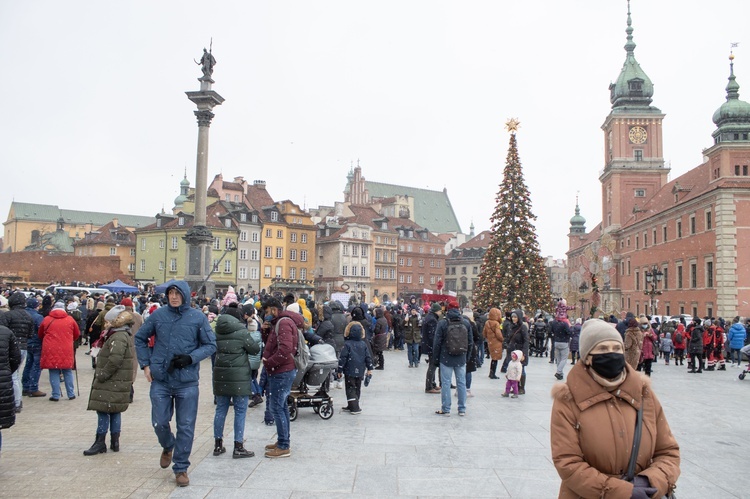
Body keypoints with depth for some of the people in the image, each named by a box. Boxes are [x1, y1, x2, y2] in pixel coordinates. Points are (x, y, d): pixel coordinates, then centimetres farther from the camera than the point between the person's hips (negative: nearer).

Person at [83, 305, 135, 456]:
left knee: (103, 410, -4)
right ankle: (115, 442, 19)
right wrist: (101, 375, 16)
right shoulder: (123, 335, 16)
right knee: (115, 411, 13)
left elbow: (115, 360, -28)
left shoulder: (118, 337, -18)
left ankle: (100, 442, 2)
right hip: (118, 382, 10)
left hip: (112, 383, -10)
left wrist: (102, 375, -19)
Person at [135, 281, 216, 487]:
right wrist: (145, 364, 5)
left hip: (187, 381, -1)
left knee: (186, 427, 4)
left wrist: (190, 358, -15)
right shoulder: (158, 315, 1)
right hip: (160, 380, 2)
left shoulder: (198, 317, -4)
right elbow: (140, 338, 14)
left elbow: (210, 345, 0)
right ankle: (168, 447, 41)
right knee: (159, 423, 8)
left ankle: (181, 468, 21)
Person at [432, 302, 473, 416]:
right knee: (461, 383, 10)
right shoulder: (466, 322, 2)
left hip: (446, 358, -3)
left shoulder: (442, 323, -9)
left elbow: (437, 343, -7)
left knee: (446, 383, 3)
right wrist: (467, 357, 15)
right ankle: (462, 409, 16)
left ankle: (446, 409, 6)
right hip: (461, 359, 3)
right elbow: (470, 342, 7)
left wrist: (435, 359, 2)